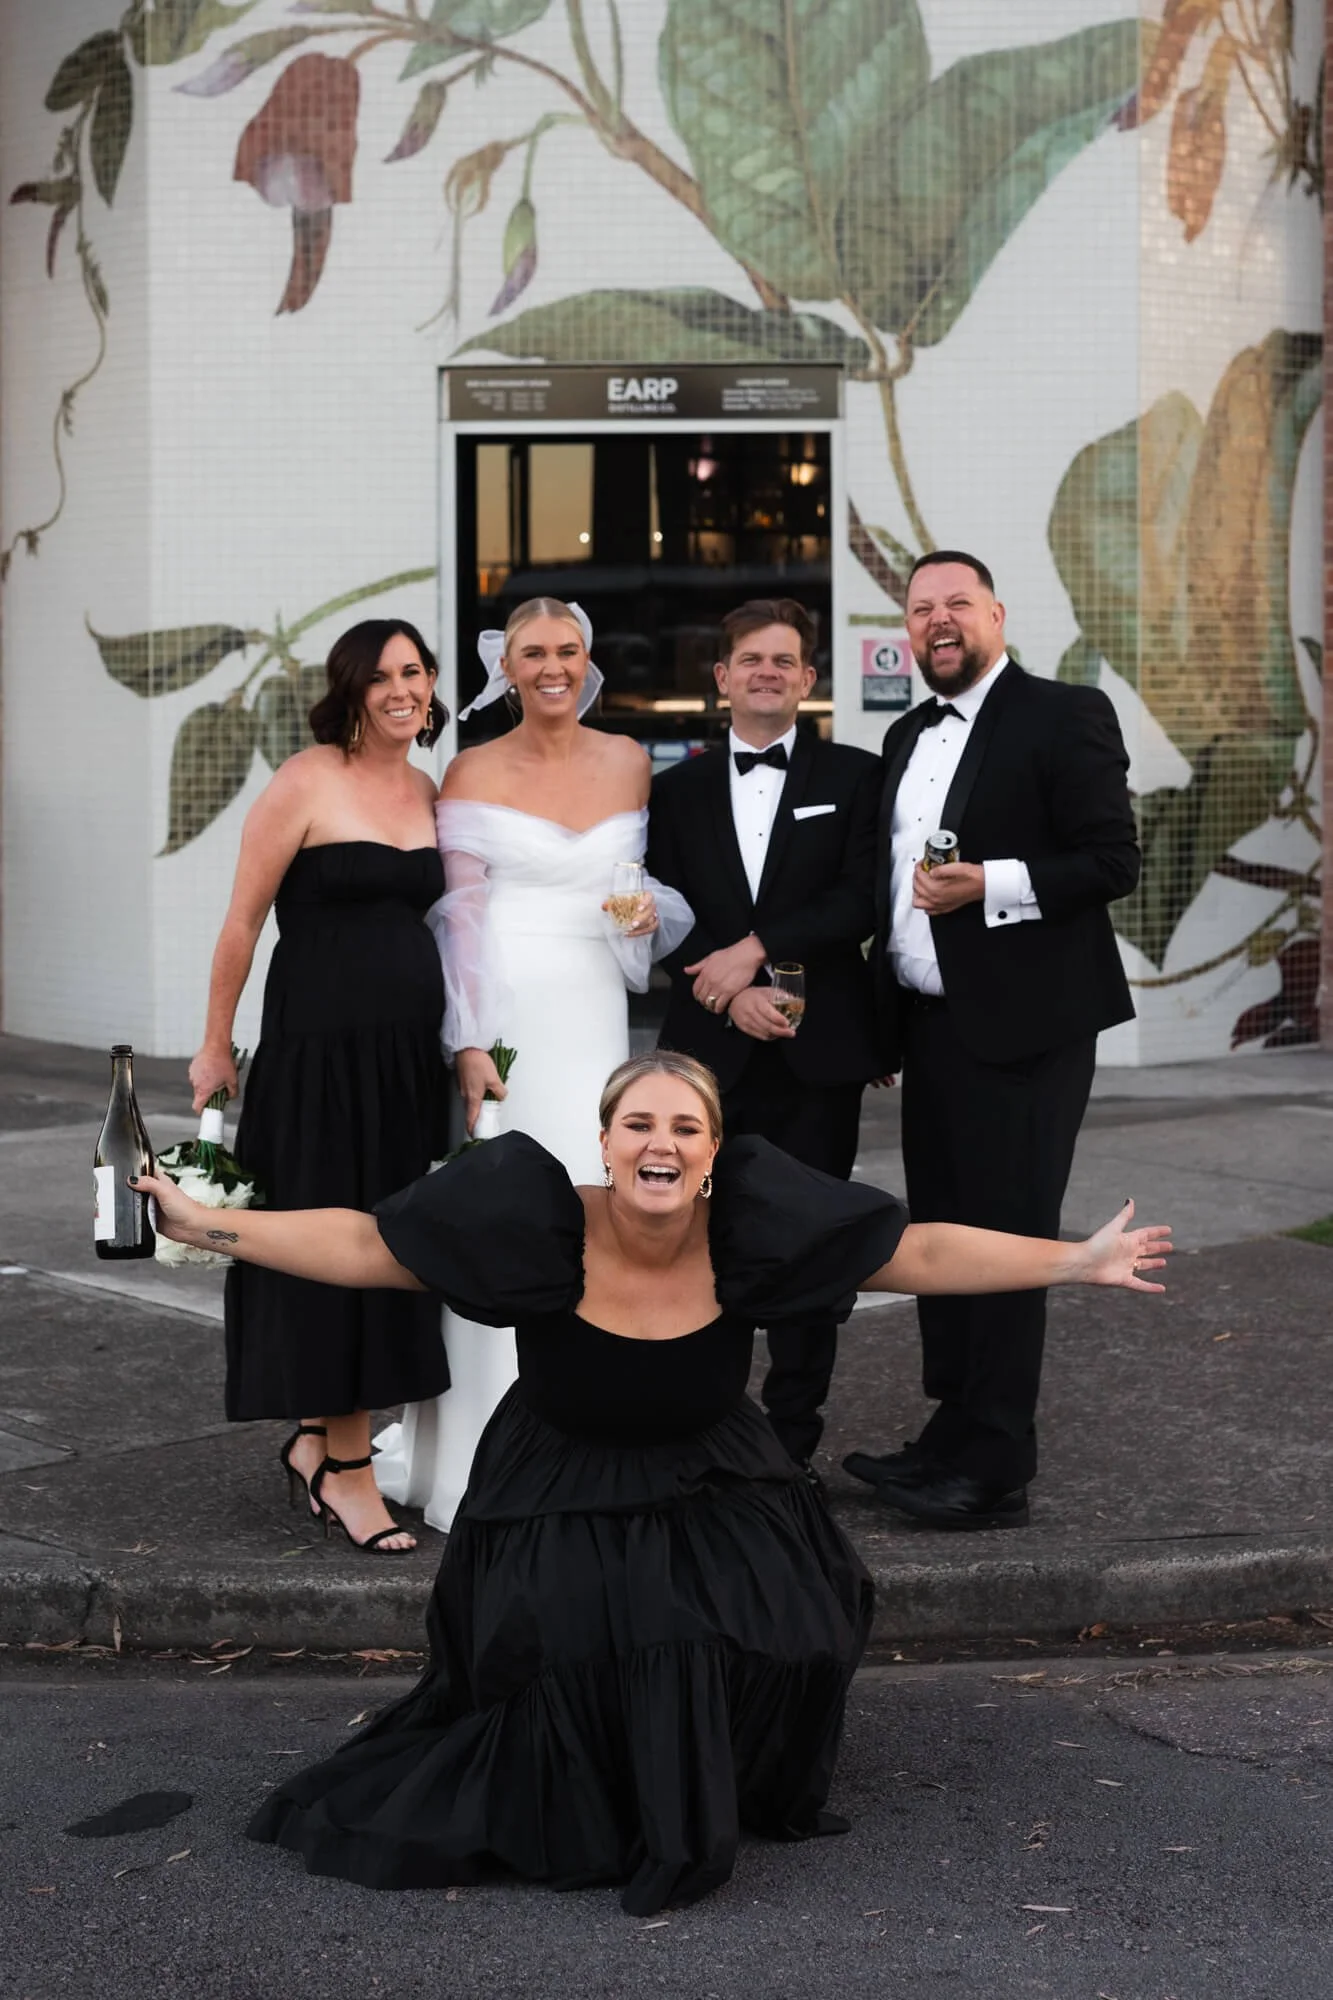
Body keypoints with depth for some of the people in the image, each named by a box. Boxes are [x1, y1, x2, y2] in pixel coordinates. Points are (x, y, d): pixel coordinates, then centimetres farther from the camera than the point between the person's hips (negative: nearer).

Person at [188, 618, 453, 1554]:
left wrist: (464, 1045, 14)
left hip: (411, 1046, 7)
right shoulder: (306, 783, -8)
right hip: (322, 1044, -6)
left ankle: (315, 1442, 25)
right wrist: (217, 1045, -5)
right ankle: (347, 1469, 8)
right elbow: (244, 920, -6)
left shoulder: (429, 792, 11)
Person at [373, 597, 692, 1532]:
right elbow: (460, 914, -3)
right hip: (502, 1016, -3)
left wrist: (652, 911, -4)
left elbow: (651, 884, 20)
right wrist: (470, 1046, -12)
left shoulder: (627, 763, 11)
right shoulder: (475, 773, 2)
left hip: (593, 1017, 3)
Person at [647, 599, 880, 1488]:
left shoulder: (854, 776, 7)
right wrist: (734, 995, -11)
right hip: (710, 1049, 1)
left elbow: (862, 900, -5)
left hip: (818, 1048, -1)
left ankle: (793, 1443, 10)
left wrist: (757, 950, -13)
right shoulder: (679, 789, 13)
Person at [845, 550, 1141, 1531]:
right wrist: (883, 1023, 17)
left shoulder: (1064, 717, -6)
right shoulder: (909, 738, 17)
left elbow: (1113, 860, -12)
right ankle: (953, 1439, 21)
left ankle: (996, 1473, -1)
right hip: (931, 1026, 8)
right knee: (942, 1239, 12)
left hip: (1020, 1028, -8)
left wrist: (992, 886, -23)